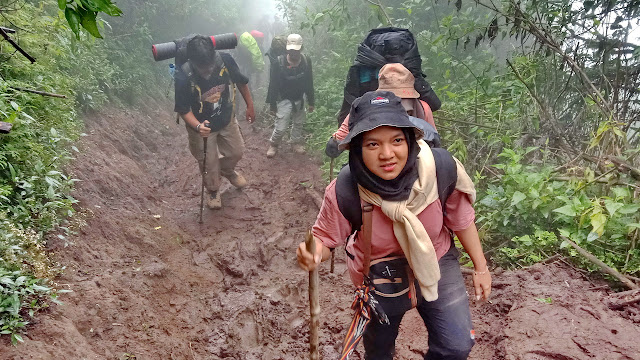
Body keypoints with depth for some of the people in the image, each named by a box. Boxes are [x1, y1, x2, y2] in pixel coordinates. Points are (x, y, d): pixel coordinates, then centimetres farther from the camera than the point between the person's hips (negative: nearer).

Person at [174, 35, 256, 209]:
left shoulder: (225, 60, -26)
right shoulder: (183, 77, -34)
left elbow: (240, 81, -5)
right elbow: (183, 109, -23)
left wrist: (250, 105, 4)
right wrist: (198, 126, -42)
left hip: (227, 120, 3)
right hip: (201, 126, -3)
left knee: (236, 152, 21)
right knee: (208, 163, 15)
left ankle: (226, 170, 57)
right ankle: (213, 191, 45)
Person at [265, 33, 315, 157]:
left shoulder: (306, 61, -8)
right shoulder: (279, 62, -18)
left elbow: (309, 83, 2)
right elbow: (273, 84, -11)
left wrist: (311, 102, 6)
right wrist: (272, 103, -9)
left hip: (299, 99, 4)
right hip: (284, 99, -4)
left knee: (298, 123, 18)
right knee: (281, 127, -5)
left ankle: (296, 143, 40)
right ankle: (273, 144, 21)